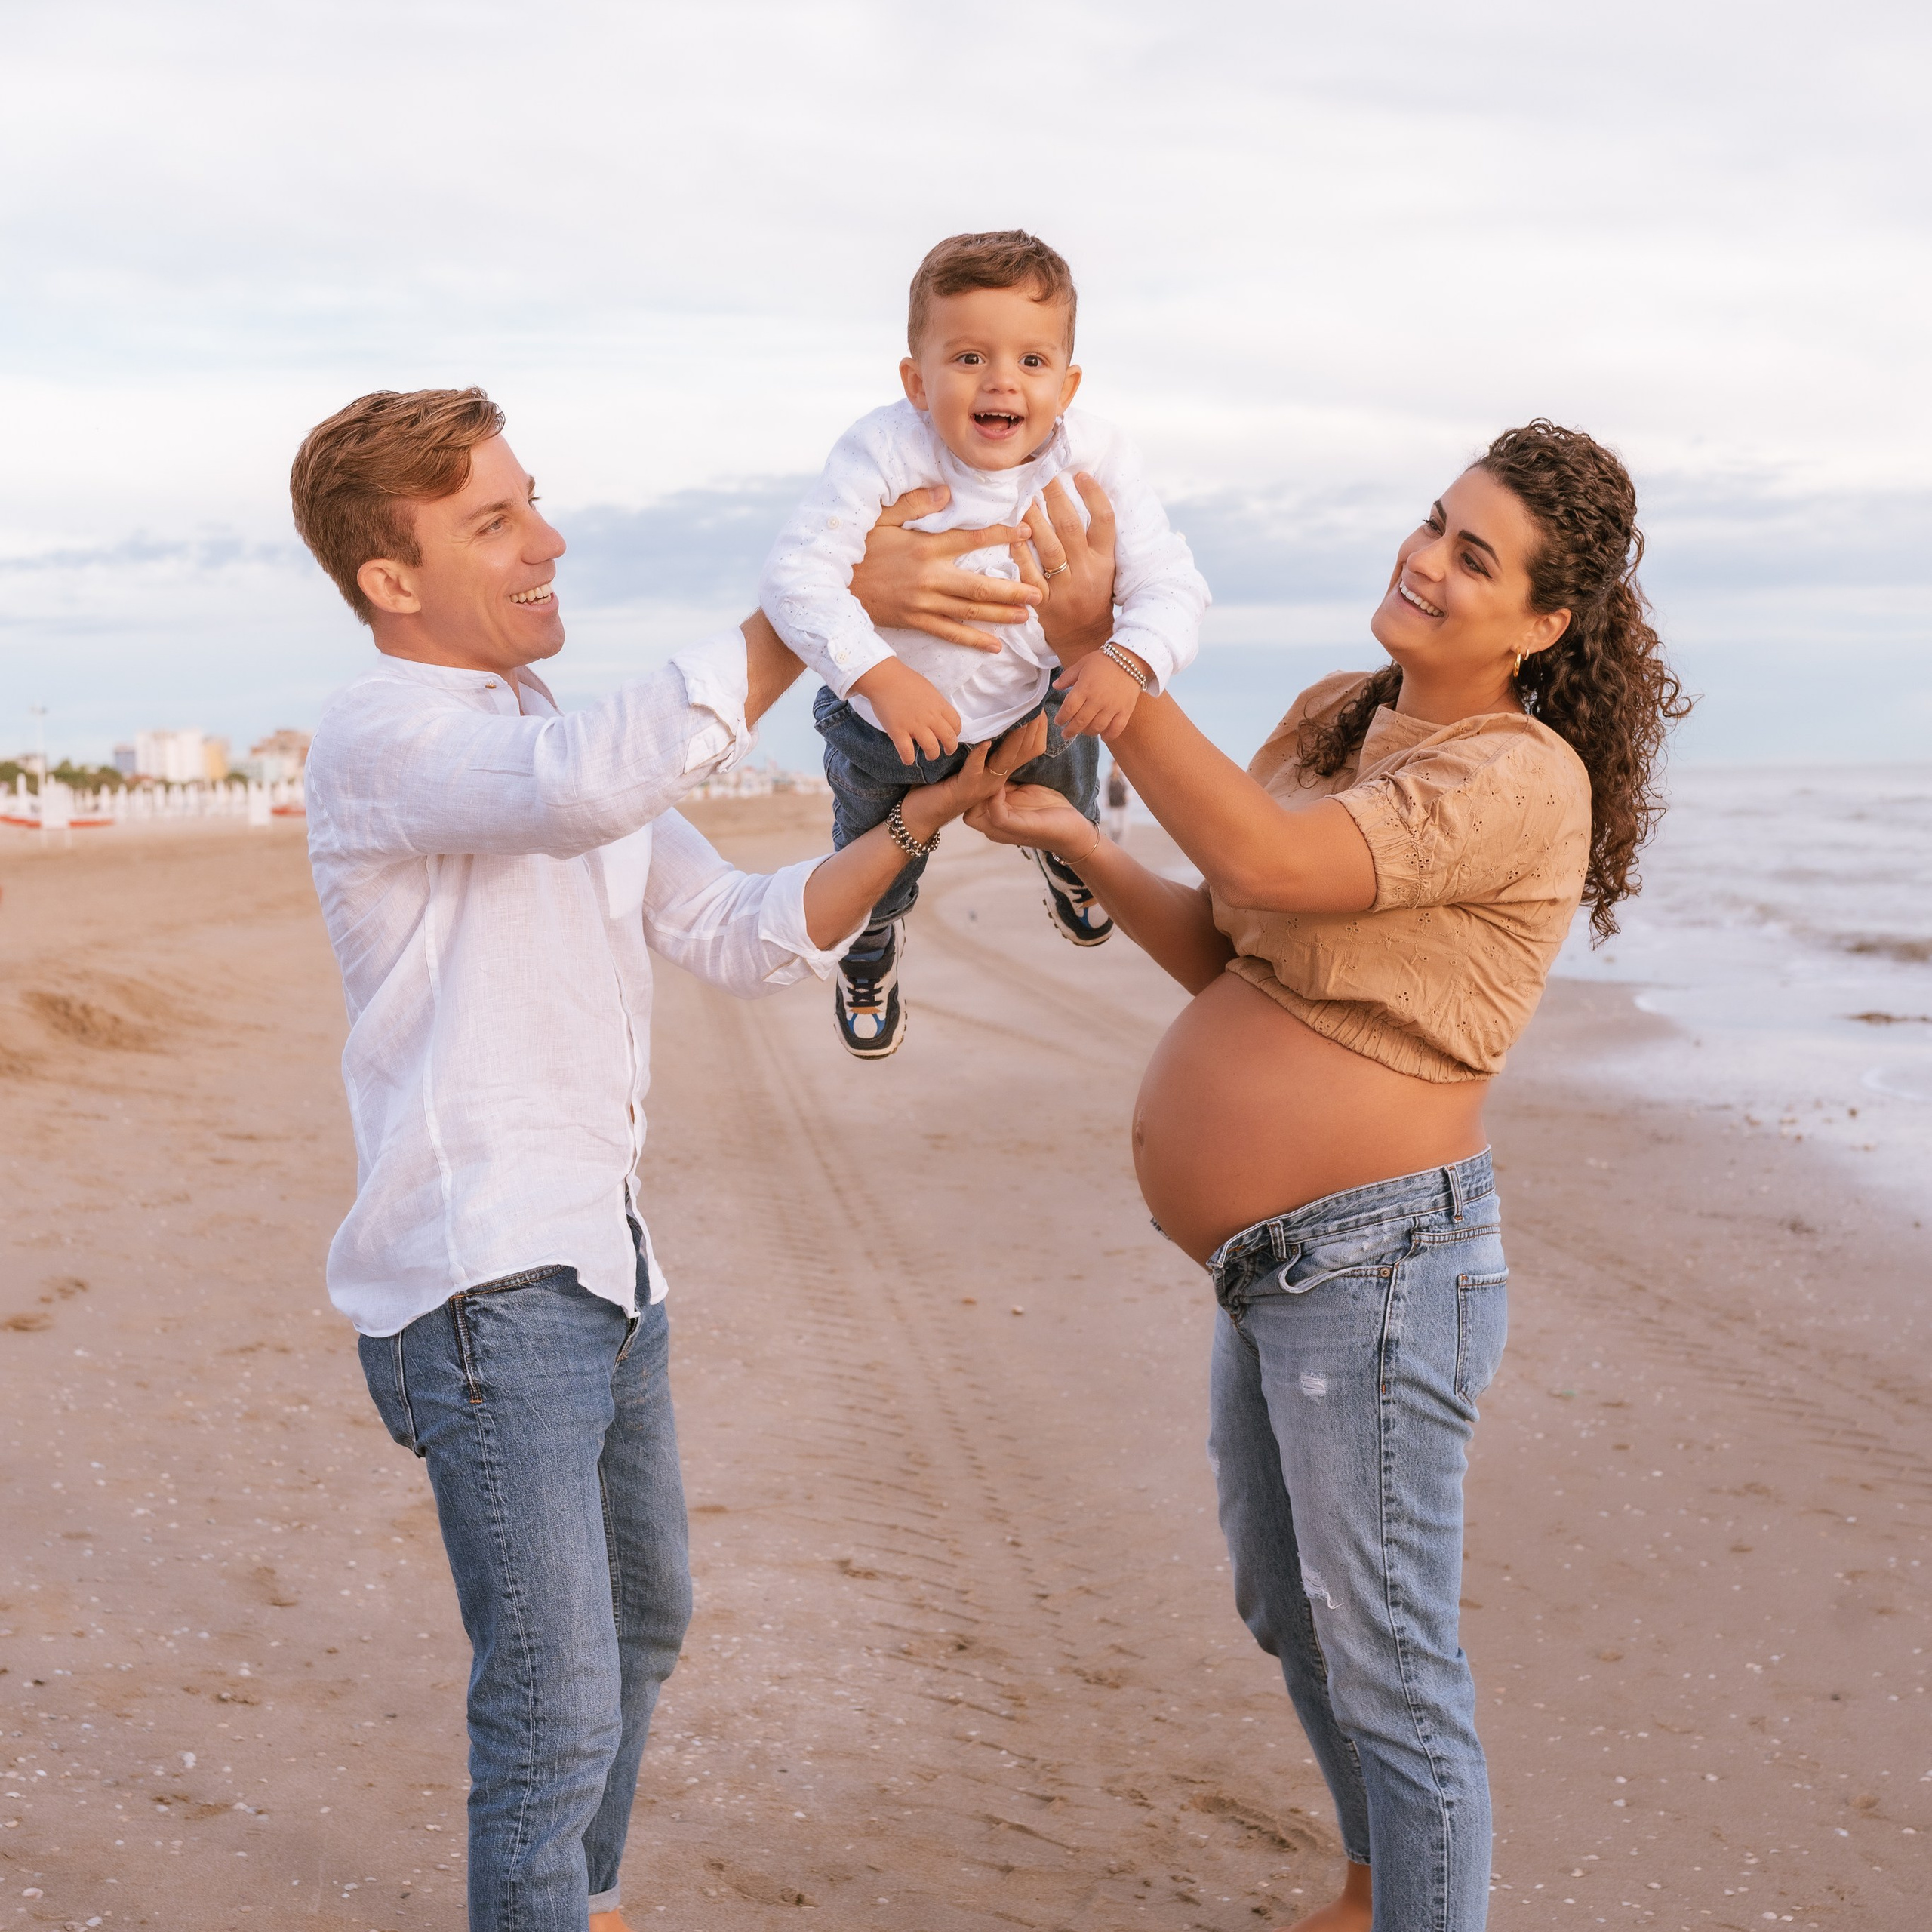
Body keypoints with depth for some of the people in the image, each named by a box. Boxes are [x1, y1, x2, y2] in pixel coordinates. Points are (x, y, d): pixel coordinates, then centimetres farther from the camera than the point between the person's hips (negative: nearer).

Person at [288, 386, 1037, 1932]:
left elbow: (747, 937, 8)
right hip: (481, 1286, -10)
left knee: (644, 1624, 25)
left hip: (605, 1269, 10)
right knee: (558, 1706, -9)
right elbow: (591, 786, -36)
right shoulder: (381, 740, -14)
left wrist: (925, 814, -7)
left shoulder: (564, 746, 14)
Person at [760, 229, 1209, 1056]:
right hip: (883, 731, -1)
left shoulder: (1094, 461, -24)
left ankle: (1066, 856, 69)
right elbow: (796, 574, -38)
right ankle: (870, 951, 64)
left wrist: (1128, 657, -44)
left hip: (1030, 711, 1)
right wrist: (879, 675, -50)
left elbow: (1172, 585, -23)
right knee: (874, 884, 25)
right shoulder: (884, 450, -33)